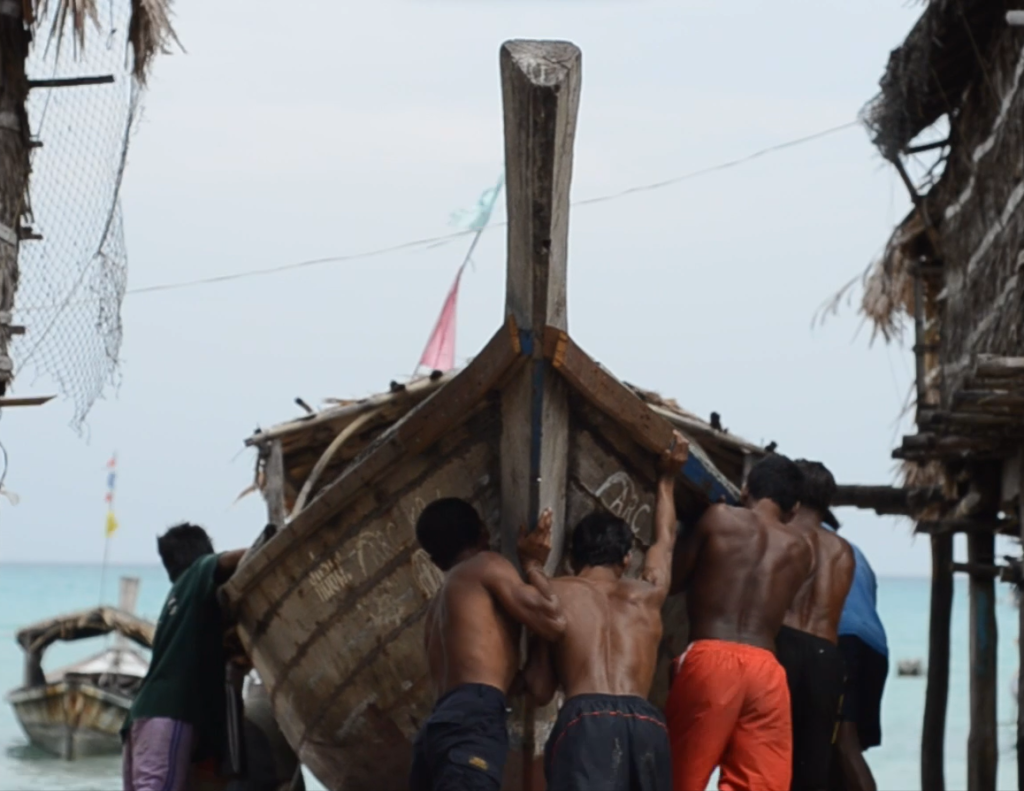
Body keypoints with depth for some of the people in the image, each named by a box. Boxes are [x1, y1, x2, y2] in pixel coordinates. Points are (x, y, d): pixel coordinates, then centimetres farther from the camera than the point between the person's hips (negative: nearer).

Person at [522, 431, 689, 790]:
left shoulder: (554, 593, 19)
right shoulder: (647, 593, 27)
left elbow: (540, 688, 17)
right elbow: (664, 542, 50)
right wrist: (667, 478, 64)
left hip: (586, 723, -3)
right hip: (646, 724, 3)